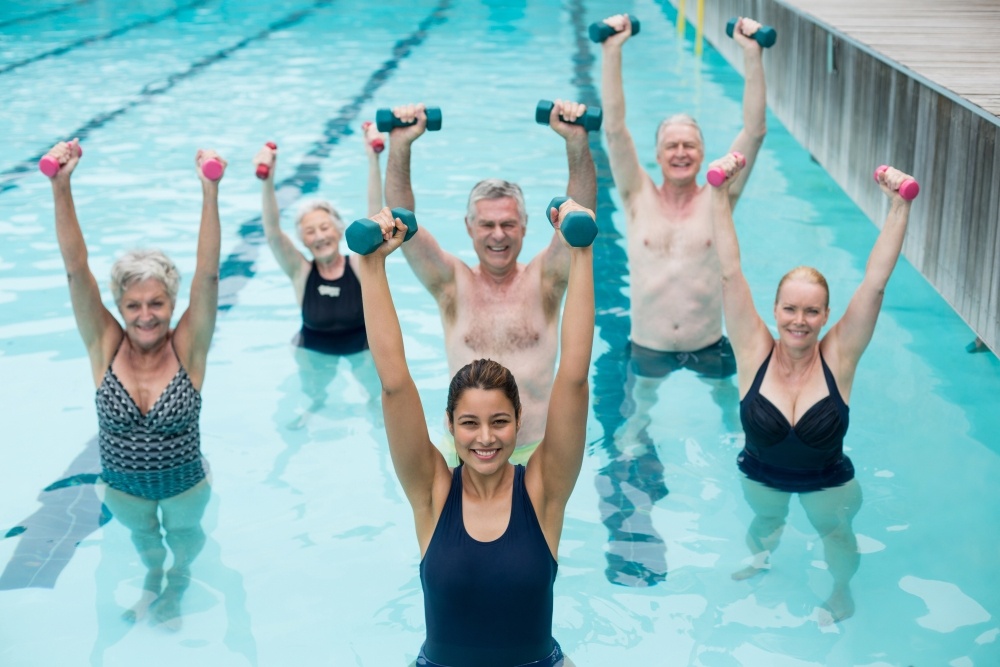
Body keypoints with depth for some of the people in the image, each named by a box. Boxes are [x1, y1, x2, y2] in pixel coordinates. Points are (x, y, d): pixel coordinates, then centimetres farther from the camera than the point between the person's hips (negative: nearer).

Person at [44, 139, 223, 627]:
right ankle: (152, 578, 62)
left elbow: (208, 274, -37)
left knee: (183, 533, 27)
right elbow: (76, 270, -31)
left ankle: (178, 581, 60)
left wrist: (210, 193, -50)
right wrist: (60, 188, -44)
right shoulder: (105, 347, -21)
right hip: (121, 485, 1)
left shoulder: (187, 348, -24)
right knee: (142, 534, 29)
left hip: (185, 482, -1)